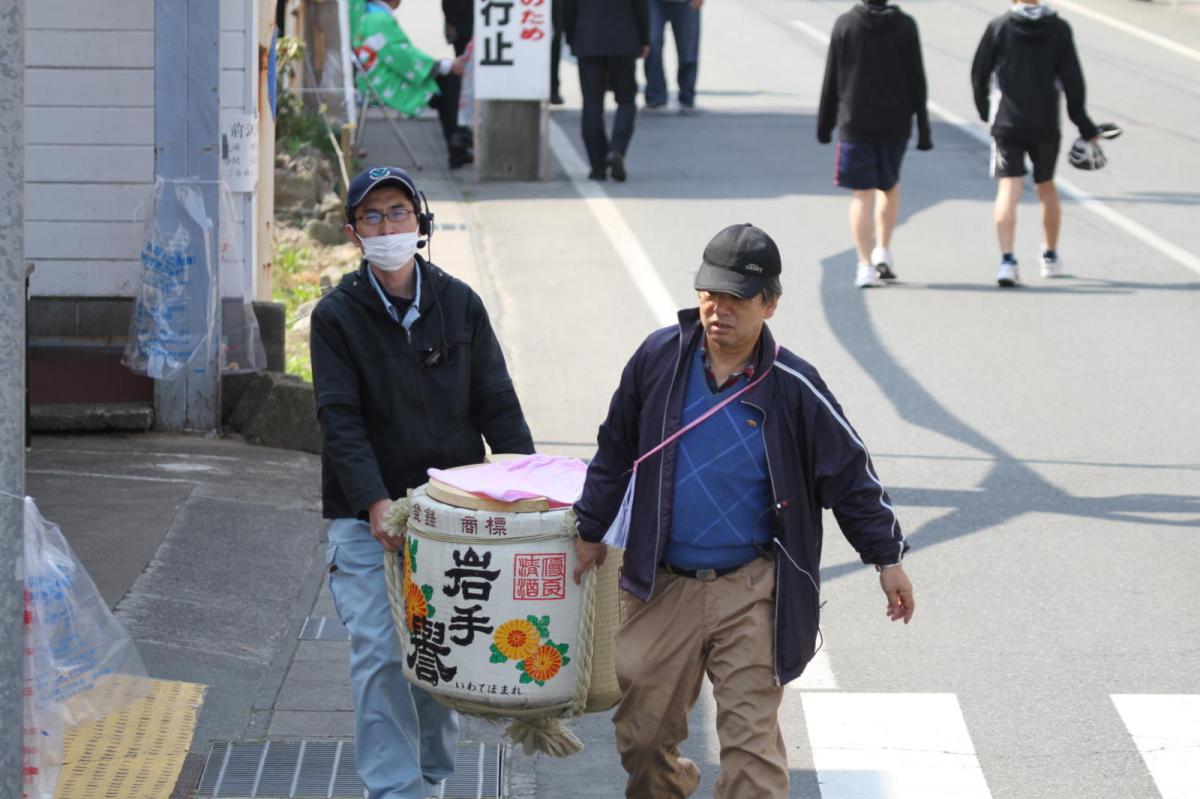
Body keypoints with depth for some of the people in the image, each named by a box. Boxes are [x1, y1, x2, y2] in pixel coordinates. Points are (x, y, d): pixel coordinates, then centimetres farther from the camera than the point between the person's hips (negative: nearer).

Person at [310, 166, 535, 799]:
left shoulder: (459, 304, 7)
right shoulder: (337, 316, -2)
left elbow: (497, 404, 7)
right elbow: (340, 420, -10)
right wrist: (374, 502, -23)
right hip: (367, 520, -3)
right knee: (380, 657, -9)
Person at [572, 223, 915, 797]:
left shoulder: (791, 388, -9)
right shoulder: (661, 357, -2)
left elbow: (849, 472, 1)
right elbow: (615, 450, 12)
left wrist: (887, 558, 4)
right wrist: (591, 530, 17)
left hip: (751, 594, -3)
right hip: (663, 586, 3)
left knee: (750, 738, -3)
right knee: (642, 729, 12)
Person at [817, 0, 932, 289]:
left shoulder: (844, 24, -4)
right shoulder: (905, 26, -3)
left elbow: (831, 80, 0)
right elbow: (917, 81, -2)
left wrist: (824, 125, 10)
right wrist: (924, 130, 4)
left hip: (855, 124, -1)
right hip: (896, 124, 1)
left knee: (862, 194, 1)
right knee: (890, 185, 22)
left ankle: (866, 265, -6)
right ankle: (883, 250, 14)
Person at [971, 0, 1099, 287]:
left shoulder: (999, 27, -4)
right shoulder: (1059, 29, -2)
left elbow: (979, 73, 2)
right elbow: (1072, 80, -2)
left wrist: (985, 111, 20)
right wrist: (1085, 127, 4)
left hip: (1007, 123, -2)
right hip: (1047, 125, 2)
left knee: (1008, 189, -6)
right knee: (1046, 187, 19)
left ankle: (1007, 260, -22)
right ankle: (1050, 258, 32)